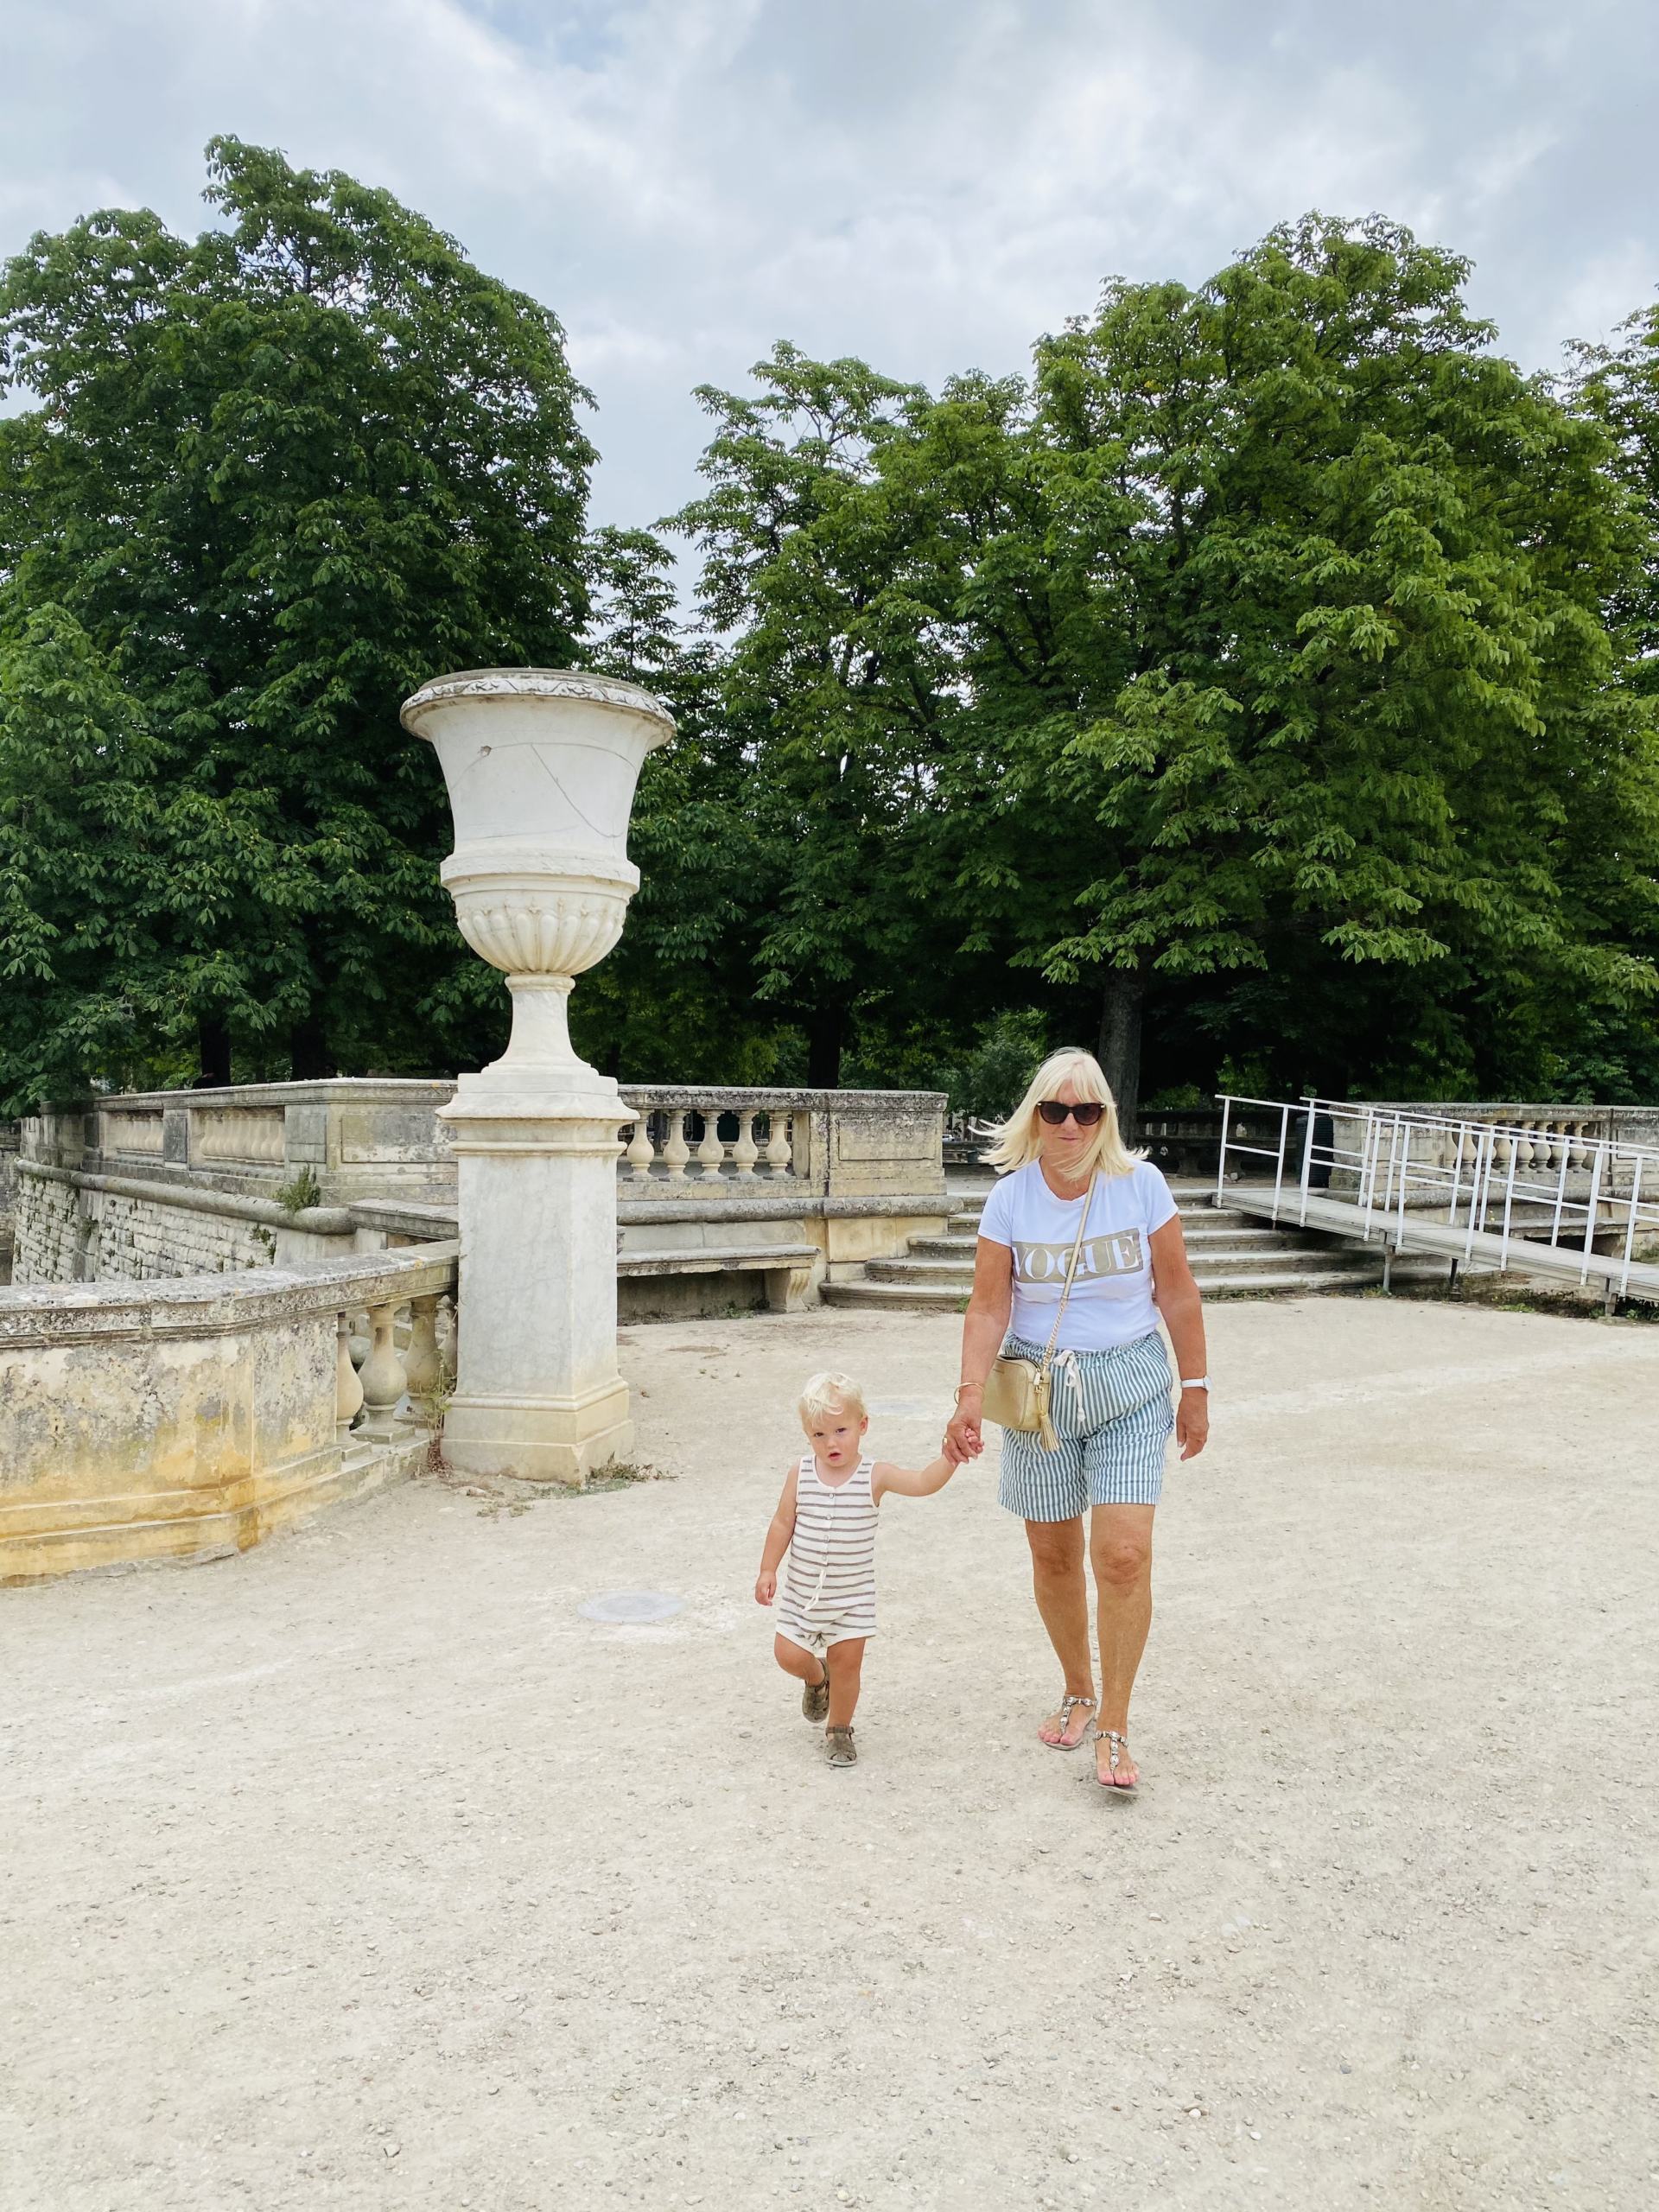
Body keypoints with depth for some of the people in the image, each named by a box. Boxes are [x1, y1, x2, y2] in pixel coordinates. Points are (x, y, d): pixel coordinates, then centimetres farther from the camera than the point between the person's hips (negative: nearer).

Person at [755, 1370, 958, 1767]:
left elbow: (922, 1483, -26)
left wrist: (949, 1458, -42)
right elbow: (783, 1522, -1)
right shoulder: (800, 1474, -9)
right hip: (802, 1589, 2)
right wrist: (768, 1569, -2)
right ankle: (816, 1678, 40)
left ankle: (839, 1730, 28)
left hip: (852, 1593, -1)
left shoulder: (875, 1475, -13)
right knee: (788, 1655, 5)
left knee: (847, 1663, 4)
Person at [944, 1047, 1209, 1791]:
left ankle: (1114, 1728, 5)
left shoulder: (1140, 1185, -8)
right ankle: (1079, 1695, 34)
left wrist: (1195, 1389, 1)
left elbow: (1176, 1292, -1)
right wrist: (971, 1394, -22)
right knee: (1052, 1556, 11)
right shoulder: (1010, 1198, -6)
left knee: (1124, 1556, -10)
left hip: (1130, 1387, -1)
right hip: (1037, 1388, 2)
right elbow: (989, 1306, -9)